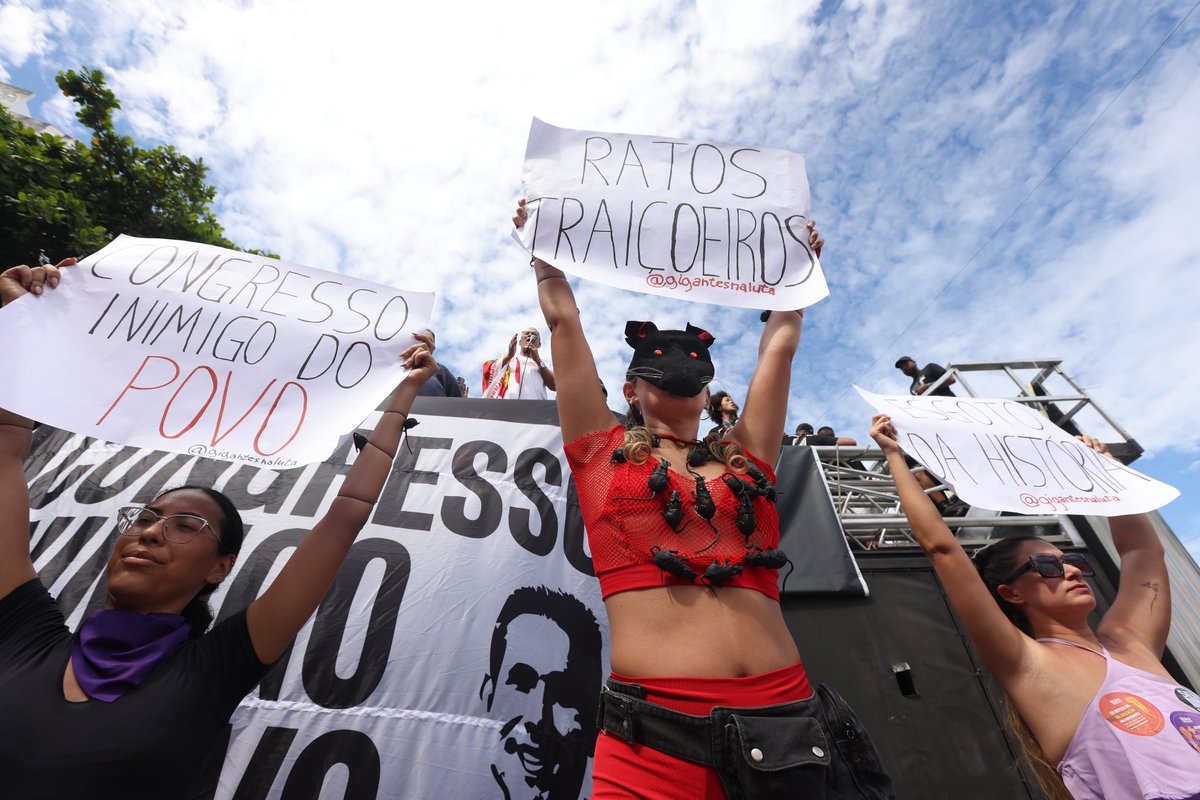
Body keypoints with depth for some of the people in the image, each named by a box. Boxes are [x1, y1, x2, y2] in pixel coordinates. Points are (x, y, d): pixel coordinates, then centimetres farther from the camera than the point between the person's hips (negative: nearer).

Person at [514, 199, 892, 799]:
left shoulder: (744, 457, 12)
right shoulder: (604, 452, 5)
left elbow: (778, 344, 21)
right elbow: (563, 317, 9)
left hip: (785, 718, 4)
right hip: (655, 729, -3)